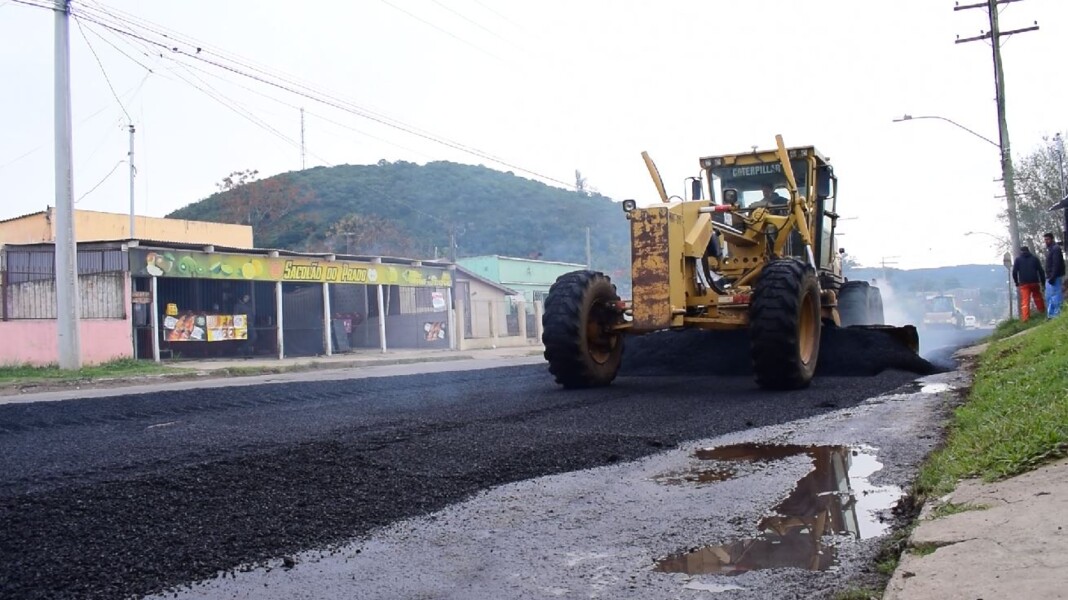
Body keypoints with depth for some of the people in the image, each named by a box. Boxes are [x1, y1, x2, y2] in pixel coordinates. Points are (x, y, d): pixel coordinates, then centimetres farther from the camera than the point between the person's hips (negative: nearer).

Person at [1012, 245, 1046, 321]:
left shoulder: (1018, 259, 7)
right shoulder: (1034, 258, 11)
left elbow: (1014, 272, 0)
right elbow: (1041, 271, 6)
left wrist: (1016, 282, 9)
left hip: (1024, 284, -2)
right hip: (1035, 282, 2)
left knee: (1025, 301, -6)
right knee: (1038, 299, 15)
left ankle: (1025, 318, -14)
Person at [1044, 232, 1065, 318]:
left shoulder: (1056, 248, -11)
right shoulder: (1049, 249, 19)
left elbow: (1056, 264, -20)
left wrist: (1052, 277, -24)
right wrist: (1048, 277, 16)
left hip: (1055, 278, -11)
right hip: (1050, 277, 11)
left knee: (1055, 298, -10)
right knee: (1049, 298, 12)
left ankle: (1057, 315, -9)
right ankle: (1051, 315, 16)